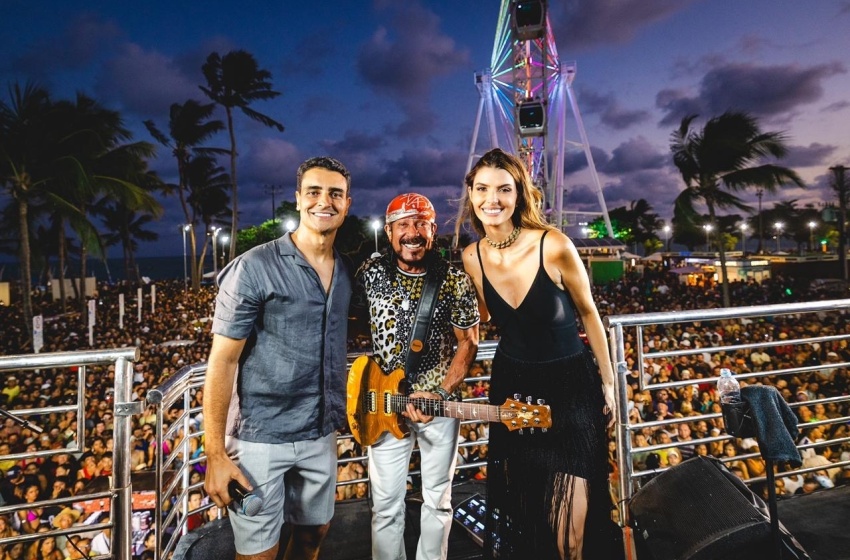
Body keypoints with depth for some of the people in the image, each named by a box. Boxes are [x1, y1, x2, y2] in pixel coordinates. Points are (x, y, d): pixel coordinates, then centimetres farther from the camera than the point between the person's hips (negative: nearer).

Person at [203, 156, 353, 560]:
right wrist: (216, 454, -16)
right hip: (261, 438, -5)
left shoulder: (347, 271, 4)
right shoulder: (254, 268, -14)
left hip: (321, 435, 6)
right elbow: (222, 362, -14)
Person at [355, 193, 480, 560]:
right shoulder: (371, 273, -4)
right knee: (386, 505, 11)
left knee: (438, 499, 16)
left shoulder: (455, 281, -7)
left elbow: (468, 342, -4)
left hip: (439, 403, 0)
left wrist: (439, 393, -16)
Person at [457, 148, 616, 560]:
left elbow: (588, 314, -6)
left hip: (572, 385, -3)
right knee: (520, 511, 20)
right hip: (511, 385, 4)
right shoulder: (471, 258, -8)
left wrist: (608, 383, 1)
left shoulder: (553, 245, -20)